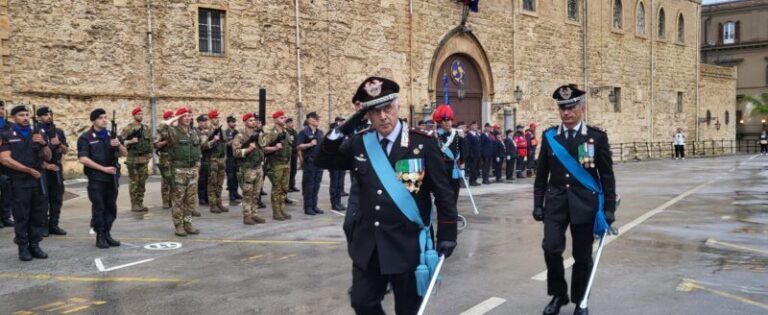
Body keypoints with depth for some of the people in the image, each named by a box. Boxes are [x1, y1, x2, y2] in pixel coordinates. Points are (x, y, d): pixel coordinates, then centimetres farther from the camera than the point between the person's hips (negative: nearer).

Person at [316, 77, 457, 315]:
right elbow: (324, 161, 9)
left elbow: (443, 193, -5)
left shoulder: (423, 143, -9)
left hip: (407, 245, -4)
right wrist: (342, 130, -5)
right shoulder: (359, 143, 3)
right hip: (367, 244, 4)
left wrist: (447, 235, -7)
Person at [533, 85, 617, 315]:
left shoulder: (597, 137, -2)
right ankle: (558, 294, 15)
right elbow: (542, 174, 7)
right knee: (551, 249, -9)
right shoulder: (549, 136, 3)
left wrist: (609, 208, -4)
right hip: (556, 203, 1)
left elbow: (607, 176, 0)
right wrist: (538, 204, 4)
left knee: (582, 256, 6)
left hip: (585, 204, -1)